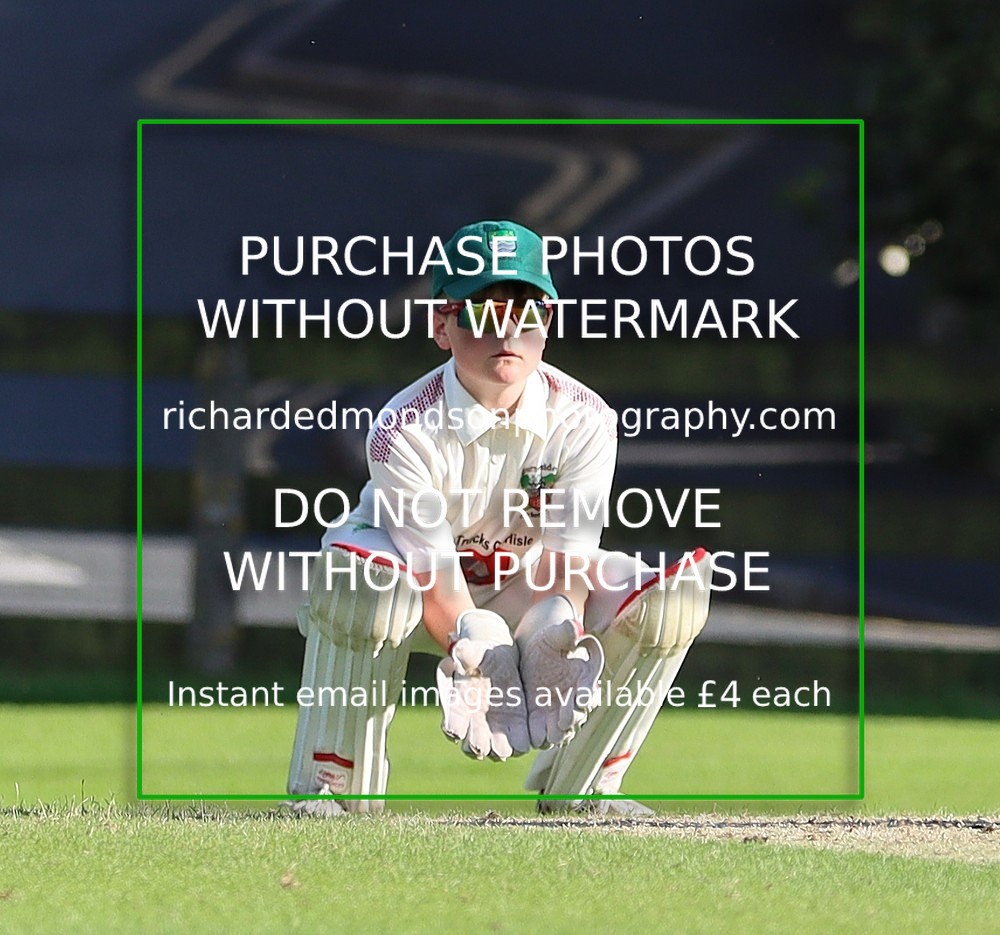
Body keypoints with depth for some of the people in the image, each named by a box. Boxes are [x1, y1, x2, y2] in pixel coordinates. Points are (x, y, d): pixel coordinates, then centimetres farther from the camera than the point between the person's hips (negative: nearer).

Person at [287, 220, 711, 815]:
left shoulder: (585, 420, -18)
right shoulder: (407, 431, -27)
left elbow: (567, 560, -21)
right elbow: (437, 578, -29)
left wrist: (556, 639, -43)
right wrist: (476, 654, -48)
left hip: (524, 582, 4)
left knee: (674, 593, -19)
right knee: (363, 569, -40)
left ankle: (581, 784, -6)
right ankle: (335, 786, -24)